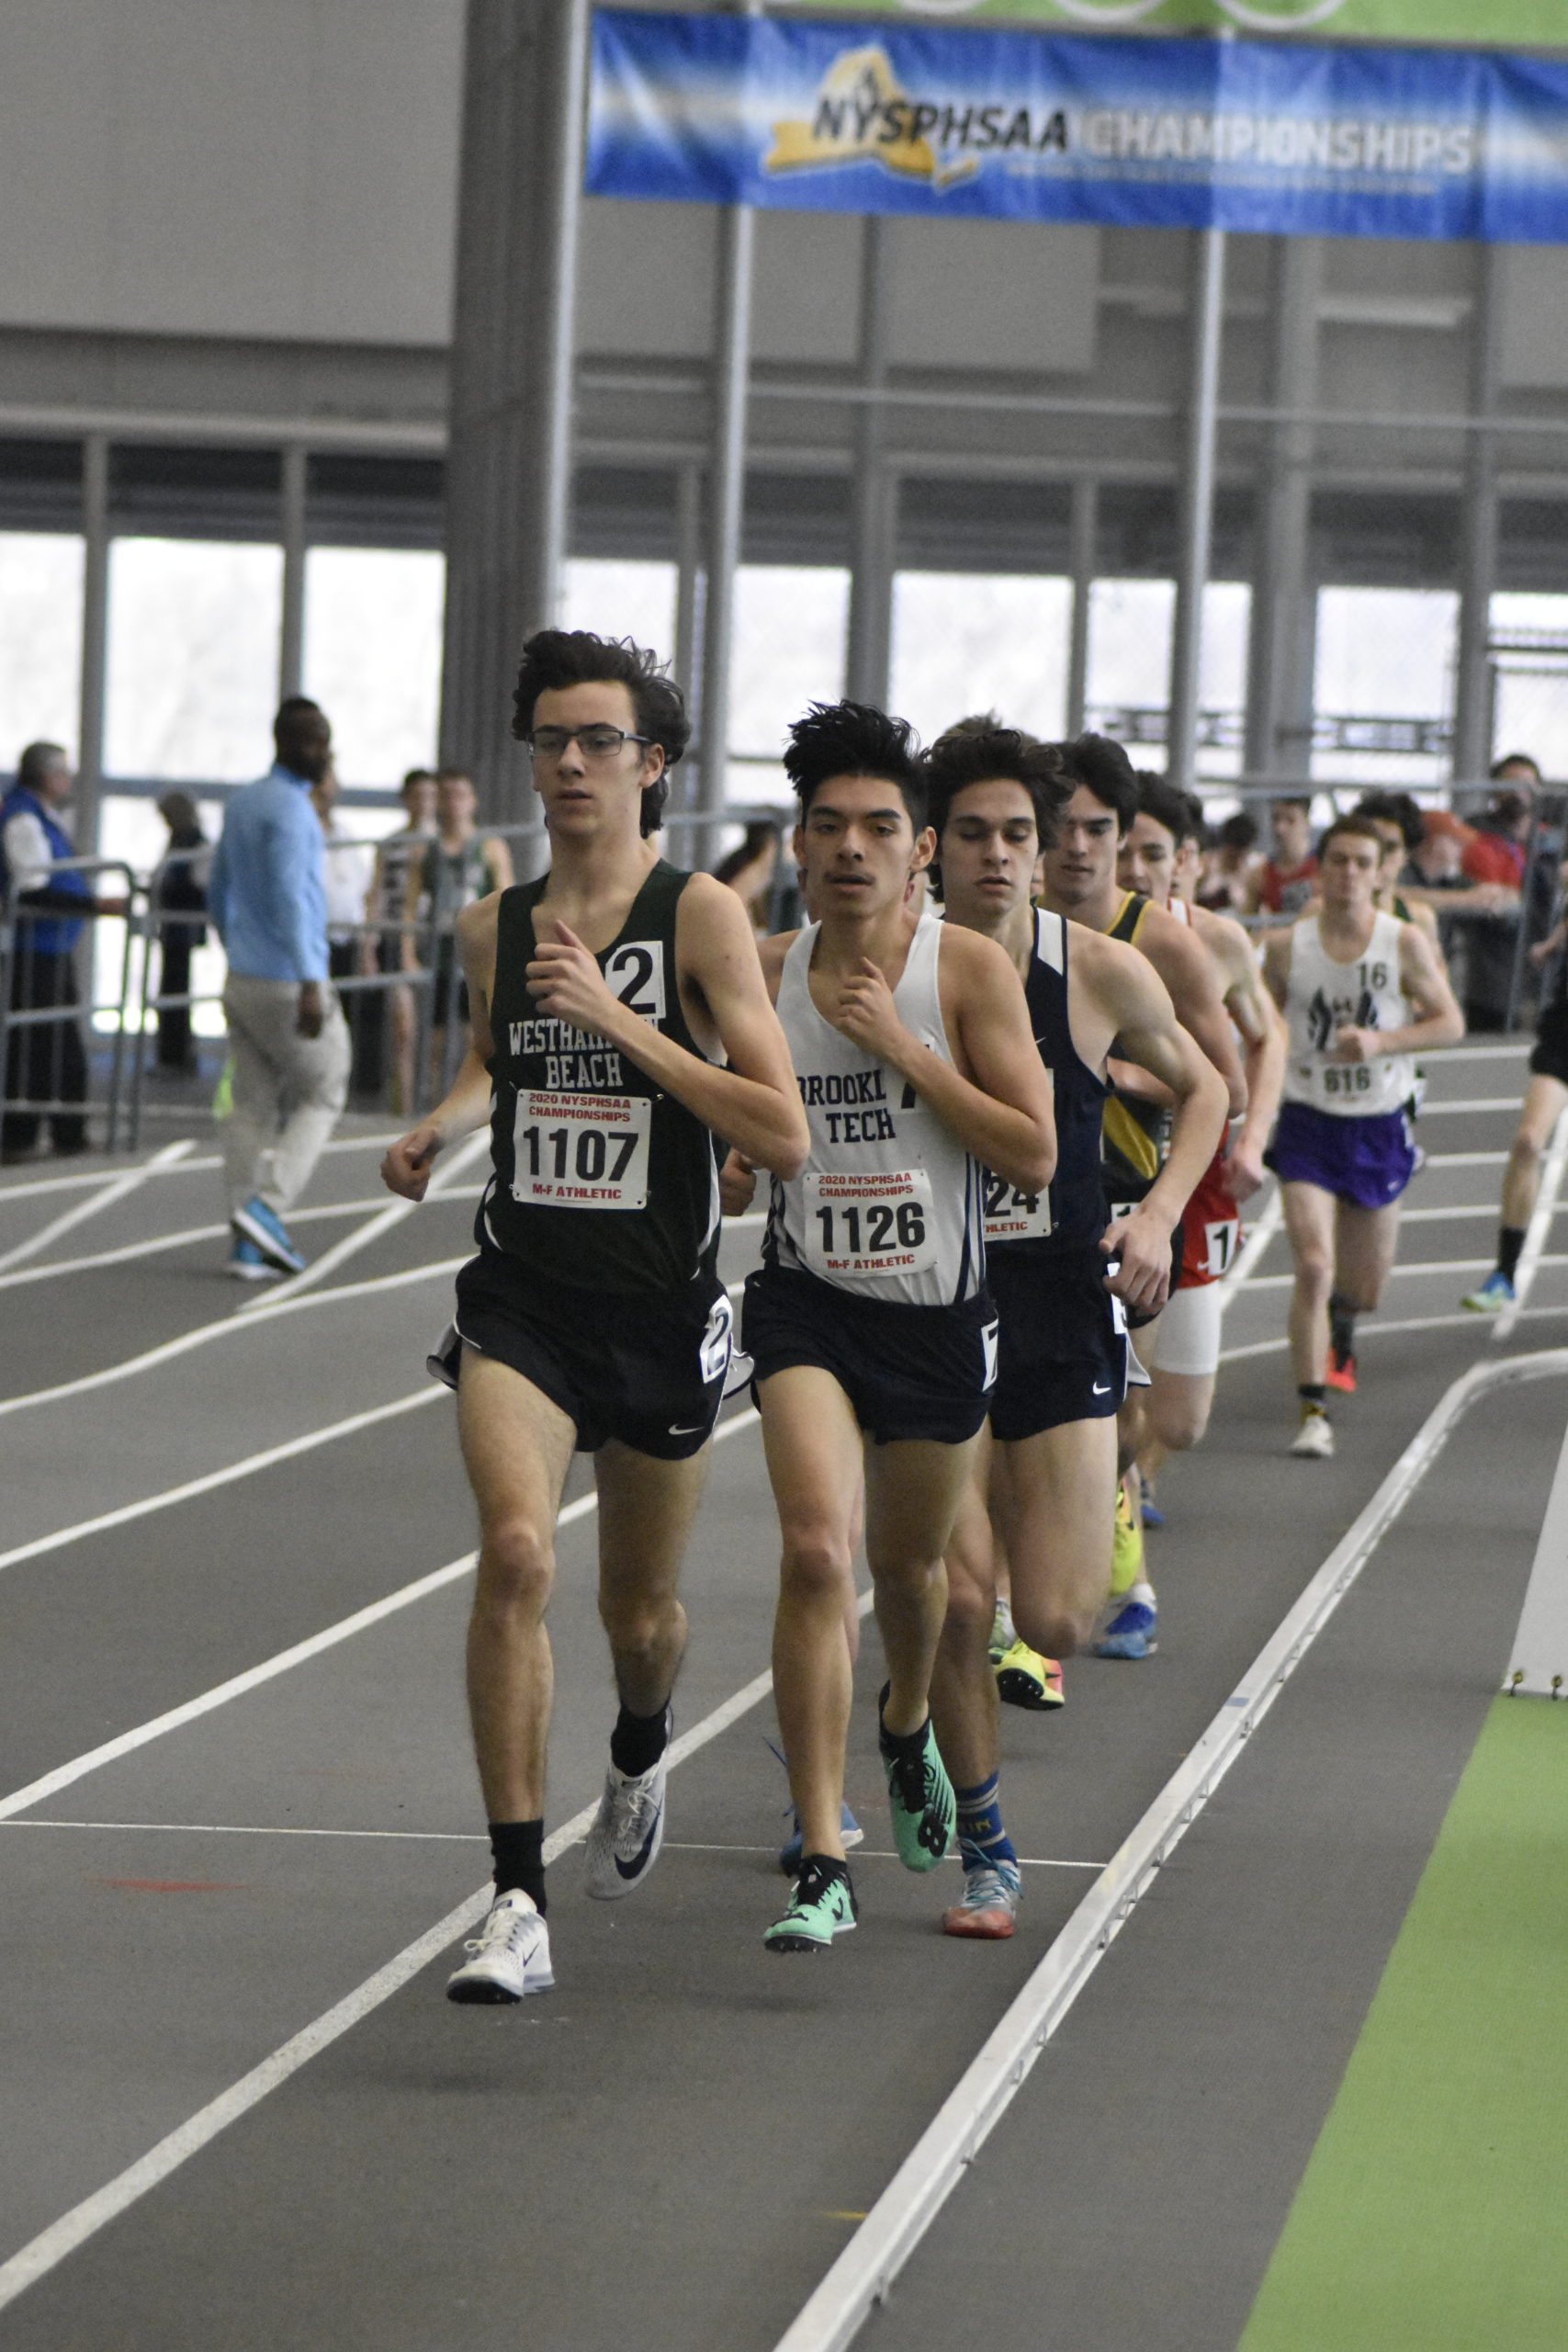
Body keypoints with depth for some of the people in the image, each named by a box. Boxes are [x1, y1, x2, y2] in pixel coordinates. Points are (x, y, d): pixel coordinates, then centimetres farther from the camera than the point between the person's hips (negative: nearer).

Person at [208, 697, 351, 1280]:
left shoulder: (240, 805, 13)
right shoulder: (290, 810, -15)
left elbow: (219, 893, 22)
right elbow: (289, 897, -25)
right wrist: (310, 984, -29)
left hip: (243, 982, 8)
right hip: (289, 983, -8)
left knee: (253, 1108, 7)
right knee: (321, 1096, 7)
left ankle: (248, 1243, 2)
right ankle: (268, 1206, -8)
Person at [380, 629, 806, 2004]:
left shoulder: (701, 914, -9)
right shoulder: (492, 928, 4)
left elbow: (784, 1137, -16)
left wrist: (621, 1023, -21)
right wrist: (437, 1129, 7)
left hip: (661, 1311, -1)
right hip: (522, 1296, 1)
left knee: (641, 1611, 15)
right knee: (518, 1550, -23)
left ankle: (640, 1752, 54)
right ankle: (519, 1903, -22)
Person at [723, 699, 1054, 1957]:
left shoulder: (970, 970, -9)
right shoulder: (762, 972, -1)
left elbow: (1034, 1155, -13)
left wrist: (903, 1049, -18)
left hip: (939, 1310, 0)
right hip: (807, 1300, 0)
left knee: (910, 1564, 19)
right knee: (816, 1552, -20)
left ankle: (908, 1725, 56)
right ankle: (823, 1865, -20)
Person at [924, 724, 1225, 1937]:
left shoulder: (1103, 974, -5)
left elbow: (1202, 1085, 12)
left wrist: (1160, 1214, -2)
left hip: (1060, 1304, 0)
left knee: (1057, 1621, -5)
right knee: (956, 1604, -9)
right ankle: (985, 1848, 11)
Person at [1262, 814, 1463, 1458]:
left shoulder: (1405, 943, -7)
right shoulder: (1287, 947, -4)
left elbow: (1450, 1022, -5)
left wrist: (1380, 1041, -20)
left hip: (1380, 1128, 1)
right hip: (1309, 1124, -1)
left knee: (1365, 1289, 12)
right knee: (1313, 1267, -19)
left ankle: (1342, 1313, 50)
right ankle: (1312, 1413, -12)